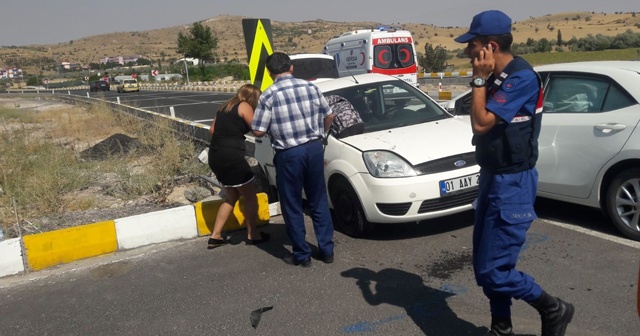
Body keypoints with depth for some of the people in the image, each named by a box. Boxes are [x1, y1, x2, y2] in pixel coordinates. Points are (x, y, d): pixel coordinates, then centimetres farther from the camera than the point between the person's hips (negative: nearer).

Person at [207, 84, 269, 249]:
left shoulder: (225, 107, 18)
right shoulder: (244, 106, -4)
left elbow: (212, 129, 18)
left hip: (215, 156, 9)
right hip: (231, 157, -8)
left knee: (231, 197, 20)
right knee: (250, 196, 6)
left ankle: (215, 236, 19)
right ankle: (252, 235, 15)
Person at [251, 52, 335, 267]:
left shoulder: (269, 95, -8)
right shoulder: (310, 87, 4)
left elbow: (258, 131, -9)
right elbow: (329, 116, 12)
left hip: (289, 154, -4)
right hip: (314, 148, 4)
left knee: (292, 207, 9)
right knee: (319, 202, 15)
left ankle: (301, 255, 16)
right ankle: (327, 250, 22)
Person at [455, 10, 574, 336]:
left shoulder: (521, 77, -19)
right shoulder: (496, 78, 9)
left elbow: (481, 124, -24)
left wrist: (479, 80, -17)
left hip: (512, 184, -9)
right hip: (492, 178, 9)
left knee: (493, 270, -6)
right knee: (485, 265, 14)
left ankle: (553, 310, 18)